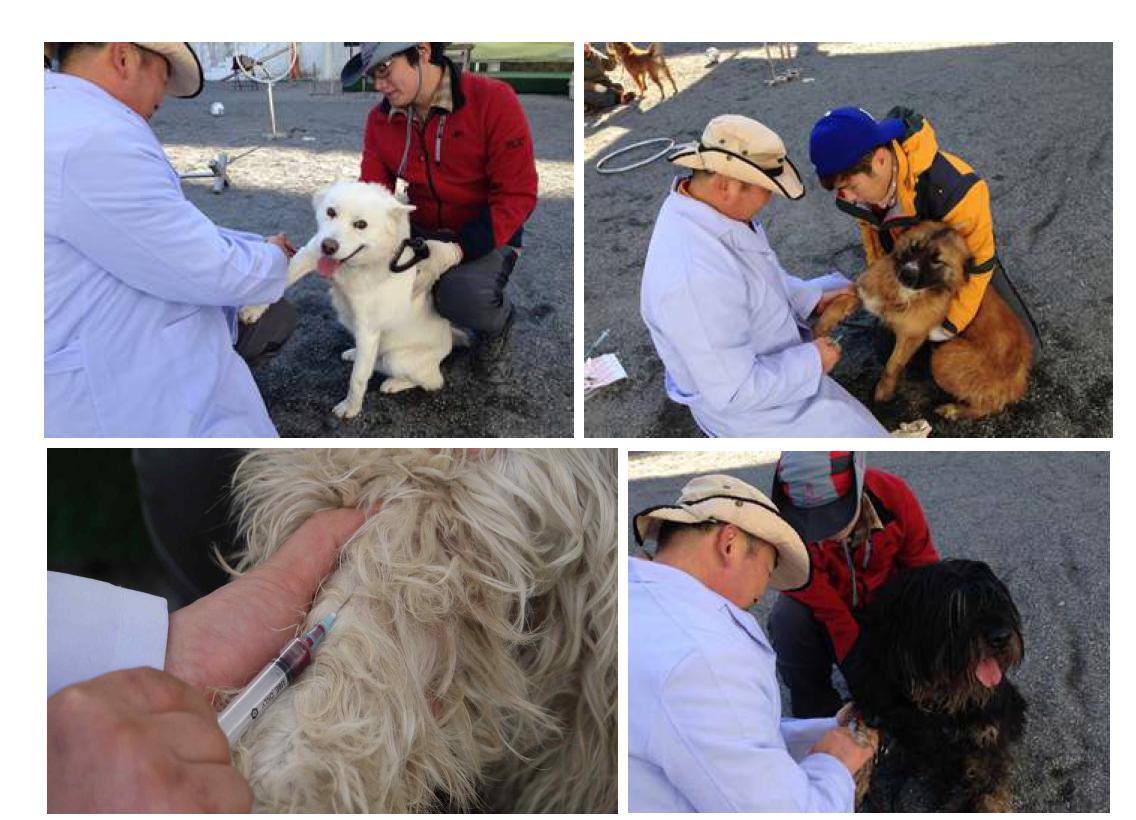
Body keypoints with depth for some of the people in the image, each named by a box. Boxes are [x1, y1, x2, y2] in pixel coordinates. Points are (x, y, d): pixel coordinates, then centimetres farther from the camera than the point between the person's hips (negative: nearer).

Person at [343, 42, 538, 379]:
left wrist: (460, 248, -30)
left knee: (465, 296, -34)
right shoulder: (380, 119, -3)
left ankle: (498, 323, 4)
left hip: (486, 235, -5)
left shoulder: (493, 100, -20)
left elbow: (517, 194, -20)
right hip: (420, 233, 5)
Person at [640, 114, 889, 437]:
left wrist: (811, 298, -1)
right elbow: (734, 391, -34)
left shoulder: (711, 205, -13)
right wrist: (811, 362, -22)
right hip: (746, 401, -9)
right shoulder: (695, 277, -42)